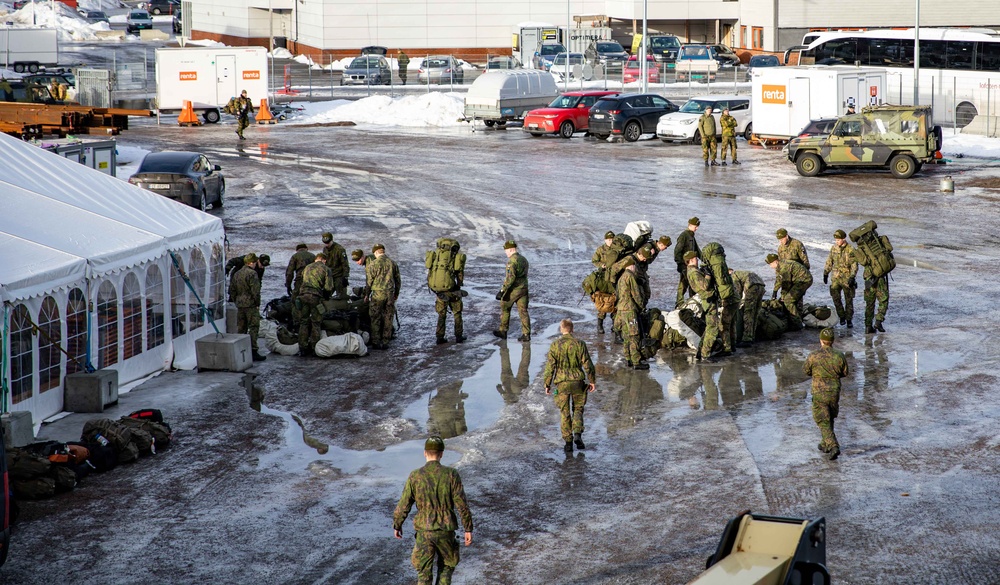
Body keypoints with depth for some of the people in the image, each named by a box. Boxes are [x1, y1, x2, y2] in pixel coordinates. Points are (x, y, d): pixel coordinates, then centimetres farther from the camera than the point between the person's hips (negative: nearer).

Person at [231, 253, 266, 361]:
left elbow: (232, 290, 18)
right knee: (253, 328, -5)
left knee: (240, 328, 13)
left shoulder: (236, 274, 13)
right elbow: (255, 291, -17)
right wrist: (257, 303, -8)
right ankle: (253, 351, -8)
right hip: (251, 305, -8)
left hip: (239, 305, 8)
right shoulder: (252, 273, -13)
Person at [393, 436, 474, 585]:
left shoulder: (415, 476, -8)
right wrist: (468, 529, -1)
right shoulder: (451, 475, -11)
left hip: (424, 532, 0)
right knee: (446, 567, 23)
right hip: (446, 532, 0)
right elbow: (462, 506, -10)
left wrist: (397, 525, 14)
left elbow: (403, 505, -2)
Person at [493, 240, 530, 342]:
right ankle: (526, 334, -1)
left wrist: (502, 290, -23)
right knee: (523, 311, 5)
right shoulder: (524, 259, 12)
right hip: (524, 289, 7)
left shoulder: (512, 261, -16)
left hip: (513, 290, -7)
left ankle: (503, 331, 18)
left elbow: (510, 277, -23)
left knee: (505, 309, 10)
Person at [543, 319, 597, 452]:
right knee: (578, 409, 16)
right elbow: (588, 365, -2)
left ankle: (568, 442, 7)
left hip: (562, 383, 0)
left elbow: (550, 366, -5)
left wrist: (547, 384, 4)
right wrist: (592, 381, 8)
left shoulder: (555, 345, -4)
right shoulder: (579, 344, -3)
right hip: (577, 381, 0)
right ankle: (577, 434, -5)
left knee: (564, 413, 8)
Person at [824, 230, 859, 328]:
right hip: (835, 278, 4)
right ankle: (842, 316, 17)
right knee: (836, 298, 1)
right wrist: (825, 273, 13)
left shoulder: (851, 250, -9)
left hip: (847, 278, -4)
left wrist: (852, 277, -17)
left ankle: (849, 319, 12)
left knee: (849, 300, 2)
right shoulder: (833, 248, 6)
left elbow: (854, 265, -9)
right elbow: (829, 262, 15)